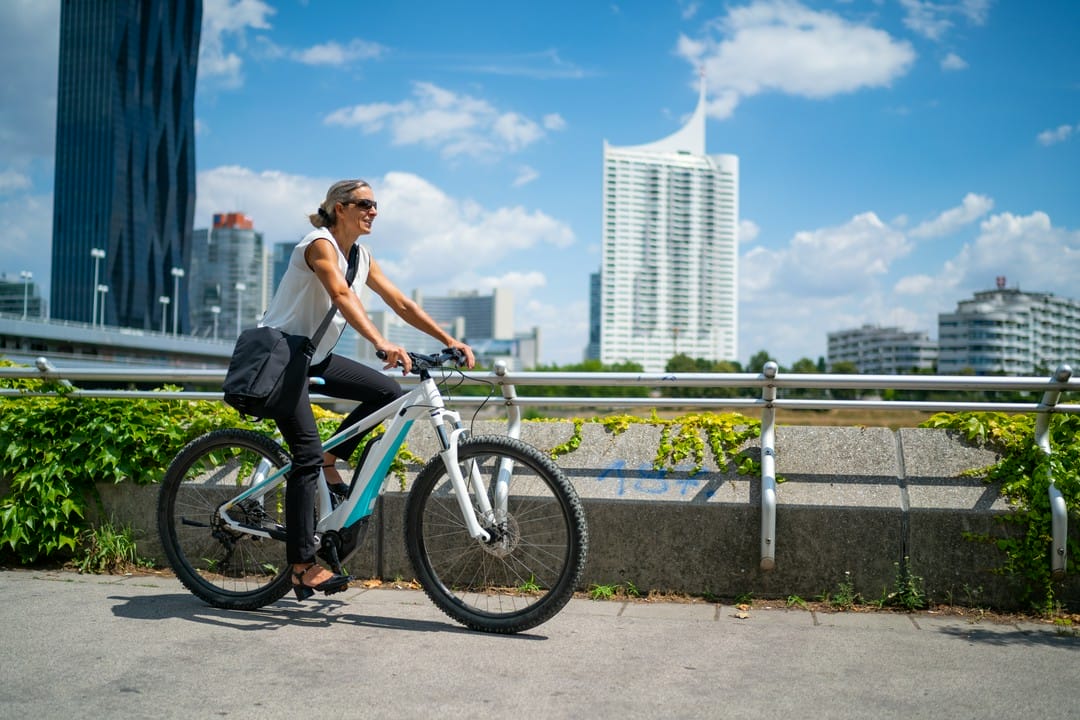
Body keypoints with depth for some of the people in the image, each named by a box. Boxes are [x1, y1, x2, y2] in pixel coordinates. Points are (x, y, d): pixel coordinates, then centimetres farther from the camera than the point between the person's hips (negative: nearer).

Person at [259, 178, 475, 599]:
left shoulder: (362, 258, 8)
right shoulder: (320, 244, -17)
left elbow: (401, 304, 5)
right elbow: (342, 296, -35)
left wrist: (450, 341, -4)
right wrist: (381, 344, -49)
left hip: (314, 357, 8)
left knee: (389, 392, -7)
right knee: (307, 455, -15)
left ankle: (330, 463, 6)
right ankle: (302, 567, -10)